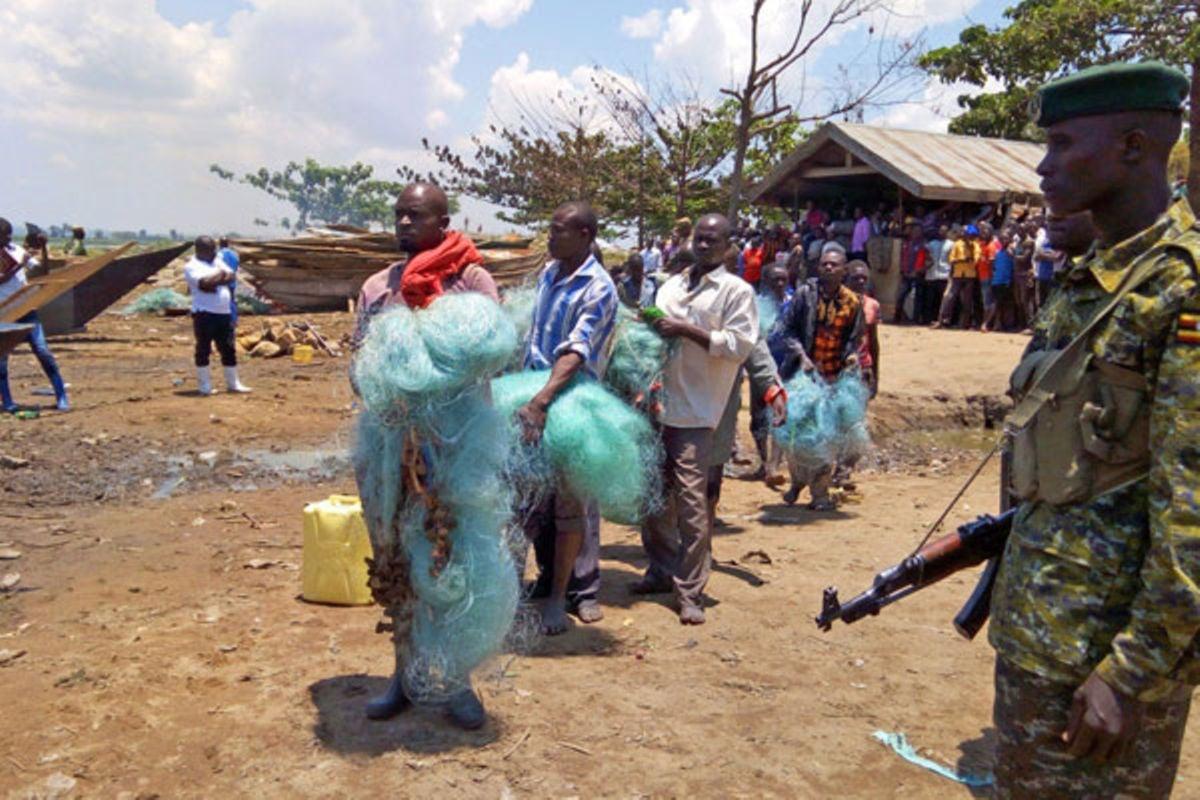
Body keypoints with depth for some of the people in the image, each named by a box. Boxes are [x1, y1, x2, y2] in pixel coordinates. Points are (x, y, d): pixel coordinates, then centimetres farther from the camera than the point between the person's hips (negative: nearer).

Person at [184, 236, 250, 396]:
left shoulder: (217, 261, 18)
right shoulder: (191, 266, -4)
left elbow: (230, 276, 2)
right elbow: (204, 283, -20)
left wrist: (212, 282, -11)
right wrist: (220, 274, -4)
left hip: (224, 313, 7)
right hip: (204, 314, -7)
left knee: (229, 348, 10)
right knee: (203, 349, 0)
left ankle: (233, 383, 20)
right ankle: (204, 386, 8)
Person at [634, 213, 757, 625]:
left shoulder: (736, 291, 0)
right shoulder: (672, 284, 18)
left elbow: (739, 345, -10)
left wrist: (687, 330, -14)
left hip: (694, 410, -6)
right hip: (658, 403, 6)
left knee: (691, 499, -9)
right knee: (655, 492, 12)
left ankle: (690, 591, -1)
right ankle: (662, 570, 29)